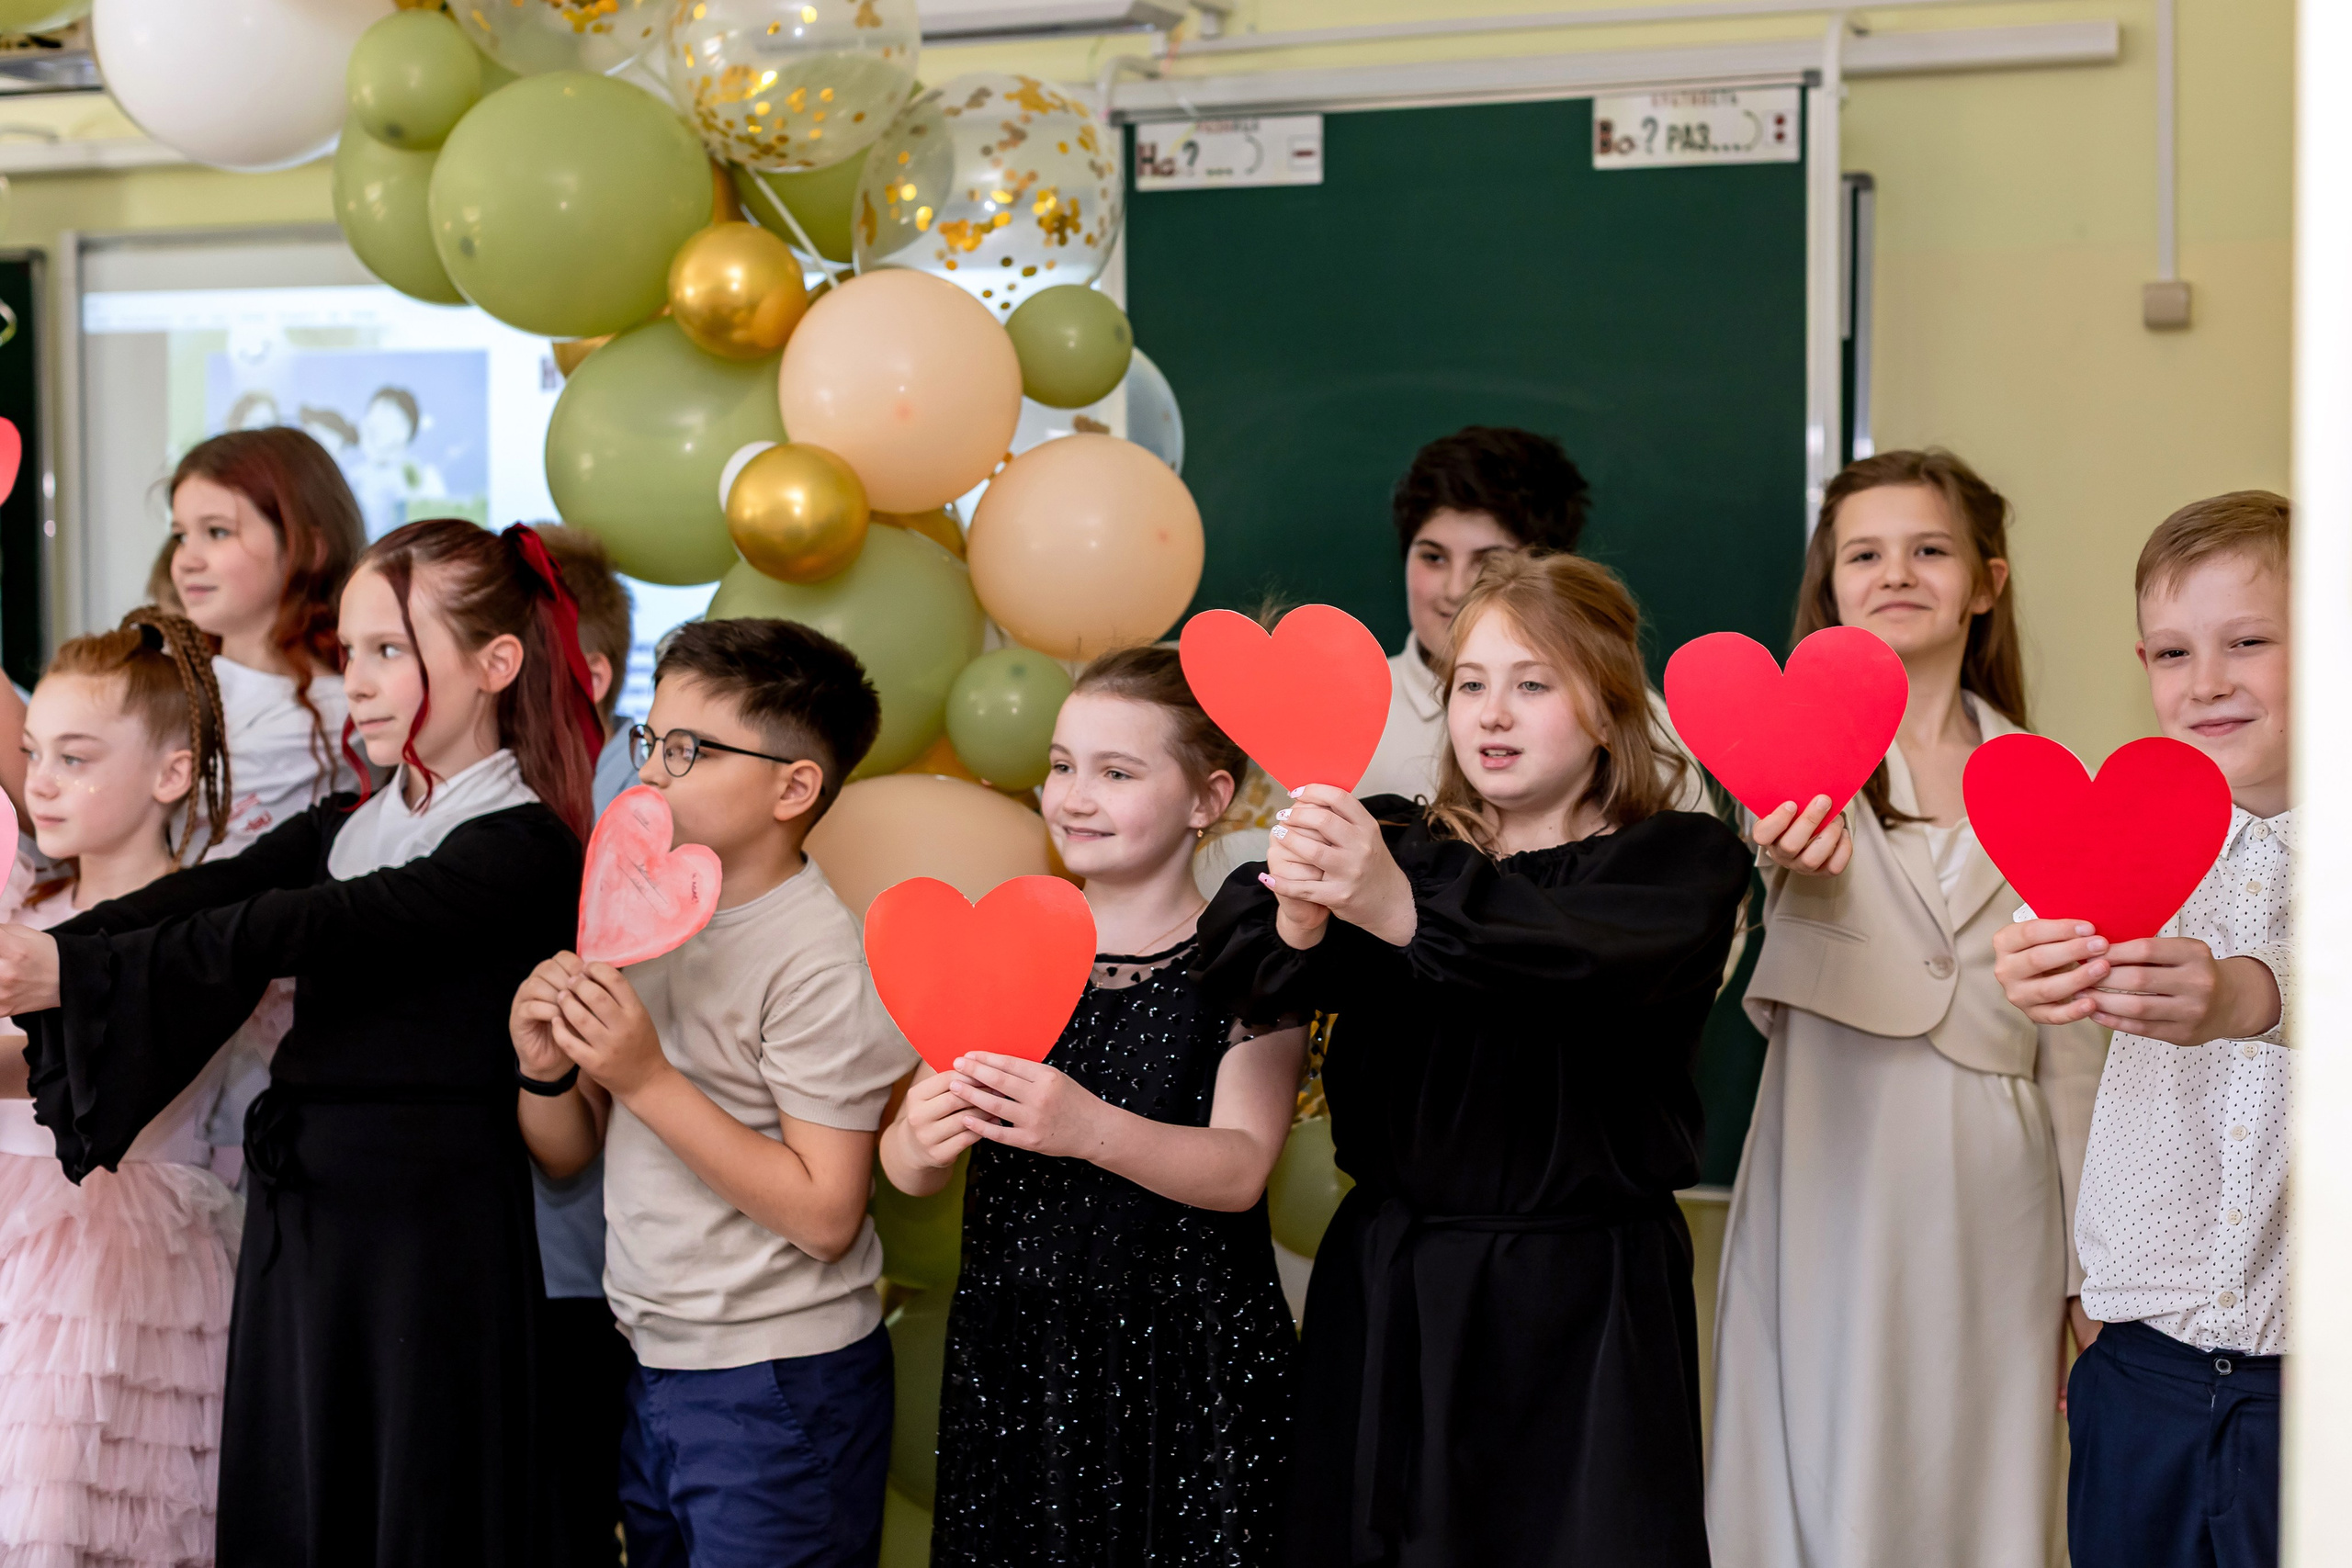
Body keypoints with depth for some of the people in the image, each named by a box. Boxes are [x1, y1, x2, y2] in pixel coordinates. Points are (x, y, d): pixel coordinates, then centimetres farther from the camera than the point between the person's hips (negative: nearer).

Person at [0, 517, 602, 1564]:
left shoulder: (523, 849, -13)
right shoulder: (344, 828, 13)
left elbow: (307, 929, -23)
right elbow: (207, 894, -2)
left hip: (428, 1229, -7)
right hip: (297, 1212, 8)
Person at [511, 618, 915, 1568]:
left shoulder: (821, 960, -16)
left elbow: (824, 1214, -21)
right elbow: (566, 1158, 12)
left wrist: (647, 1080, -22)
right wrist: (547, 1071, -10)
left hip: (780, 1390, -7)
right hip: (655, 1372, 7)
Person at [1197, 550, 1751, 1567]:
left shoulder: (1684, 862, 0)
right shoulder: (1399, 844, 10)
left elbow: (1585, 955, -23)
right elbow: (1230, 958, -7)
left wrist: (1403, 906, -40)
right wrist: (1298, 918, -31)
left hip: (1583, 1302, -3)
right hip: (1387, 1290, 3)